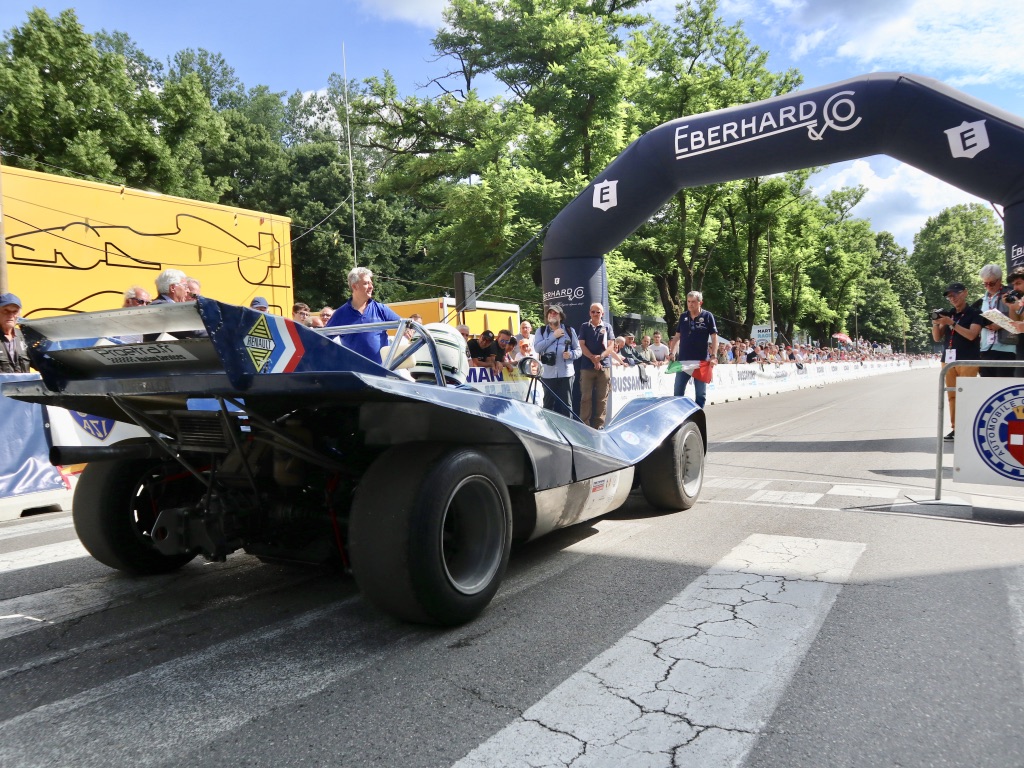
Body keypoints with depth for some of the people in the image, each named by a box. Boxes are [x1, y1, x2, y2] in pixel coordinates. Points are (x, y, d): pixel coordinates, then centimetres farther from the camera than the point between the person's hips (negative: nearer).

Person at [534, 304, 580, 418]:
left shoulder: (569, 331, 11)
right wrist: (553, 336, -7)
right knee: (548, 404, 4)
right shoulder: (541, 331, 10)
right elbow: (537, 348, -7)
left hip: (565, 373, 0)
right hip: (548, 373, 0)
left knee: (566, 404, 0)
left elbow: (579, 350, 11)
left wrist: (571, 354, -11)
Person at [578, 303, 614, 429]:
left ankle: (599, 425, 7)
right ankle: (584, 424, 0)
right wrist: (593, 358, -11)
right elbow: (582, 345, 1)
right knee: (586, 397, -2)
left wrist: (600, 357, -15)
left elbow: (611, 346, 2)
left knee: (602, 398, 2)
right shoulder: (584, 327, 9)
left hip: (604, 366, 1)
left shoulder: (607, 327, 10)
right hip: (587, 366, -1)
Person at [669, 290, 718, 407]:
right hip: (683, 360, 4)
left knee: (701, 393, 6)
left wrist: (713, 356, -16)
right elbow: (677, 336, 13)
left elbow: (714, 337, -7)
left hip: (701, 361, -4)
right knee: (678, 392, 7)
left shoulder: (707, 316, -5)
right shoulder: (683, 316, 7)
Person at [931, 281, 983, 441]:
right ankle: (955, 428, 6)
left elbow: (971, 335, -13)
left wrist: (952, 323, -19)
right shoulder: (948, 315, 15)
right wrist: (935, 324, -5)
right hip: (948, 359, 5)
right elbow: (937, 338, 13)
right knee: (952, 396, 4)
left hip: (968, 360, -5)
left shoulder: (975, 314, 0)